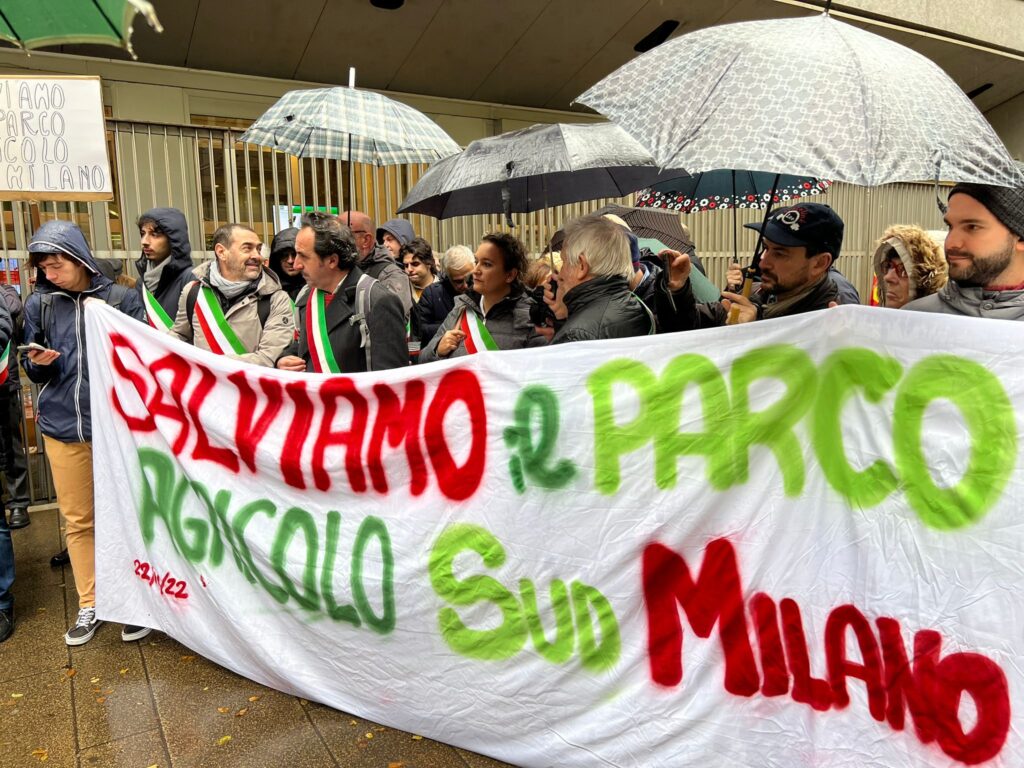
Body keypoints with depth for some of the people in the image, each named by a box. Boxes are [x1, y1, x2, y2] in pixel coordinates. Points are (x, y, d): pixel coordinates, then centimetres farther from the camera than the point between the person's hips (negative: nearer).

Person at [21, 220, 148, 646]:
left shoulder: (122, 298, -4)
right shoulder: (38, 304, 5)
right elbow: (34, 371, 12)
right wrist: (39, 363, -10)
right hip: (62, 426, 3)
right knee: (78, 520, 12)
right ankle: (89, 606, 26)